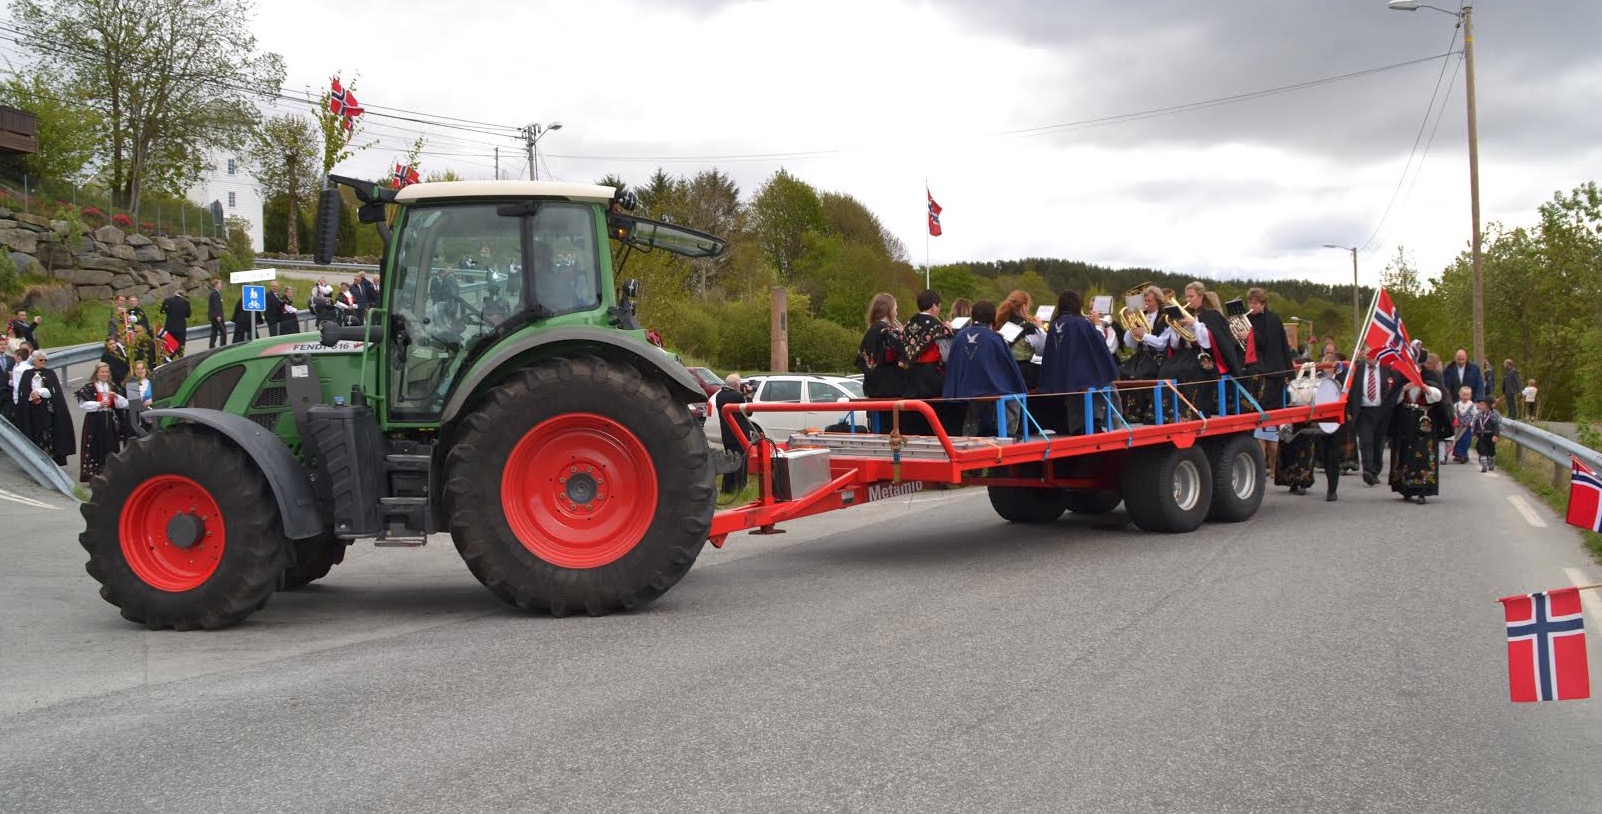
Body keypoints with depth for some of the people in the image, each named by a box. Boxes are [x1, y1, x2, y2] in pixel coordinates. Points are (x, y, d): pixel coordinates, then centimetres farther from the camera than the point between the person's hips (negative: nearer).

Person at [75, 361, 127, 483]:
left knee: (110, 448, 5)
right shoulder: (89, 387, 0)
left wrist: (116, 396, -9)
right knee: (95, 448, -5)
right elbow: (84, 404, -10)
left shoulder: (113, 387, 14)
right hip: (94, 421, -4)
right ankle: (93, 475, -2)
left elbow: (124, 404, 9)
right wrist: (99, 404, -19)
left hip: (110, 421, 4)